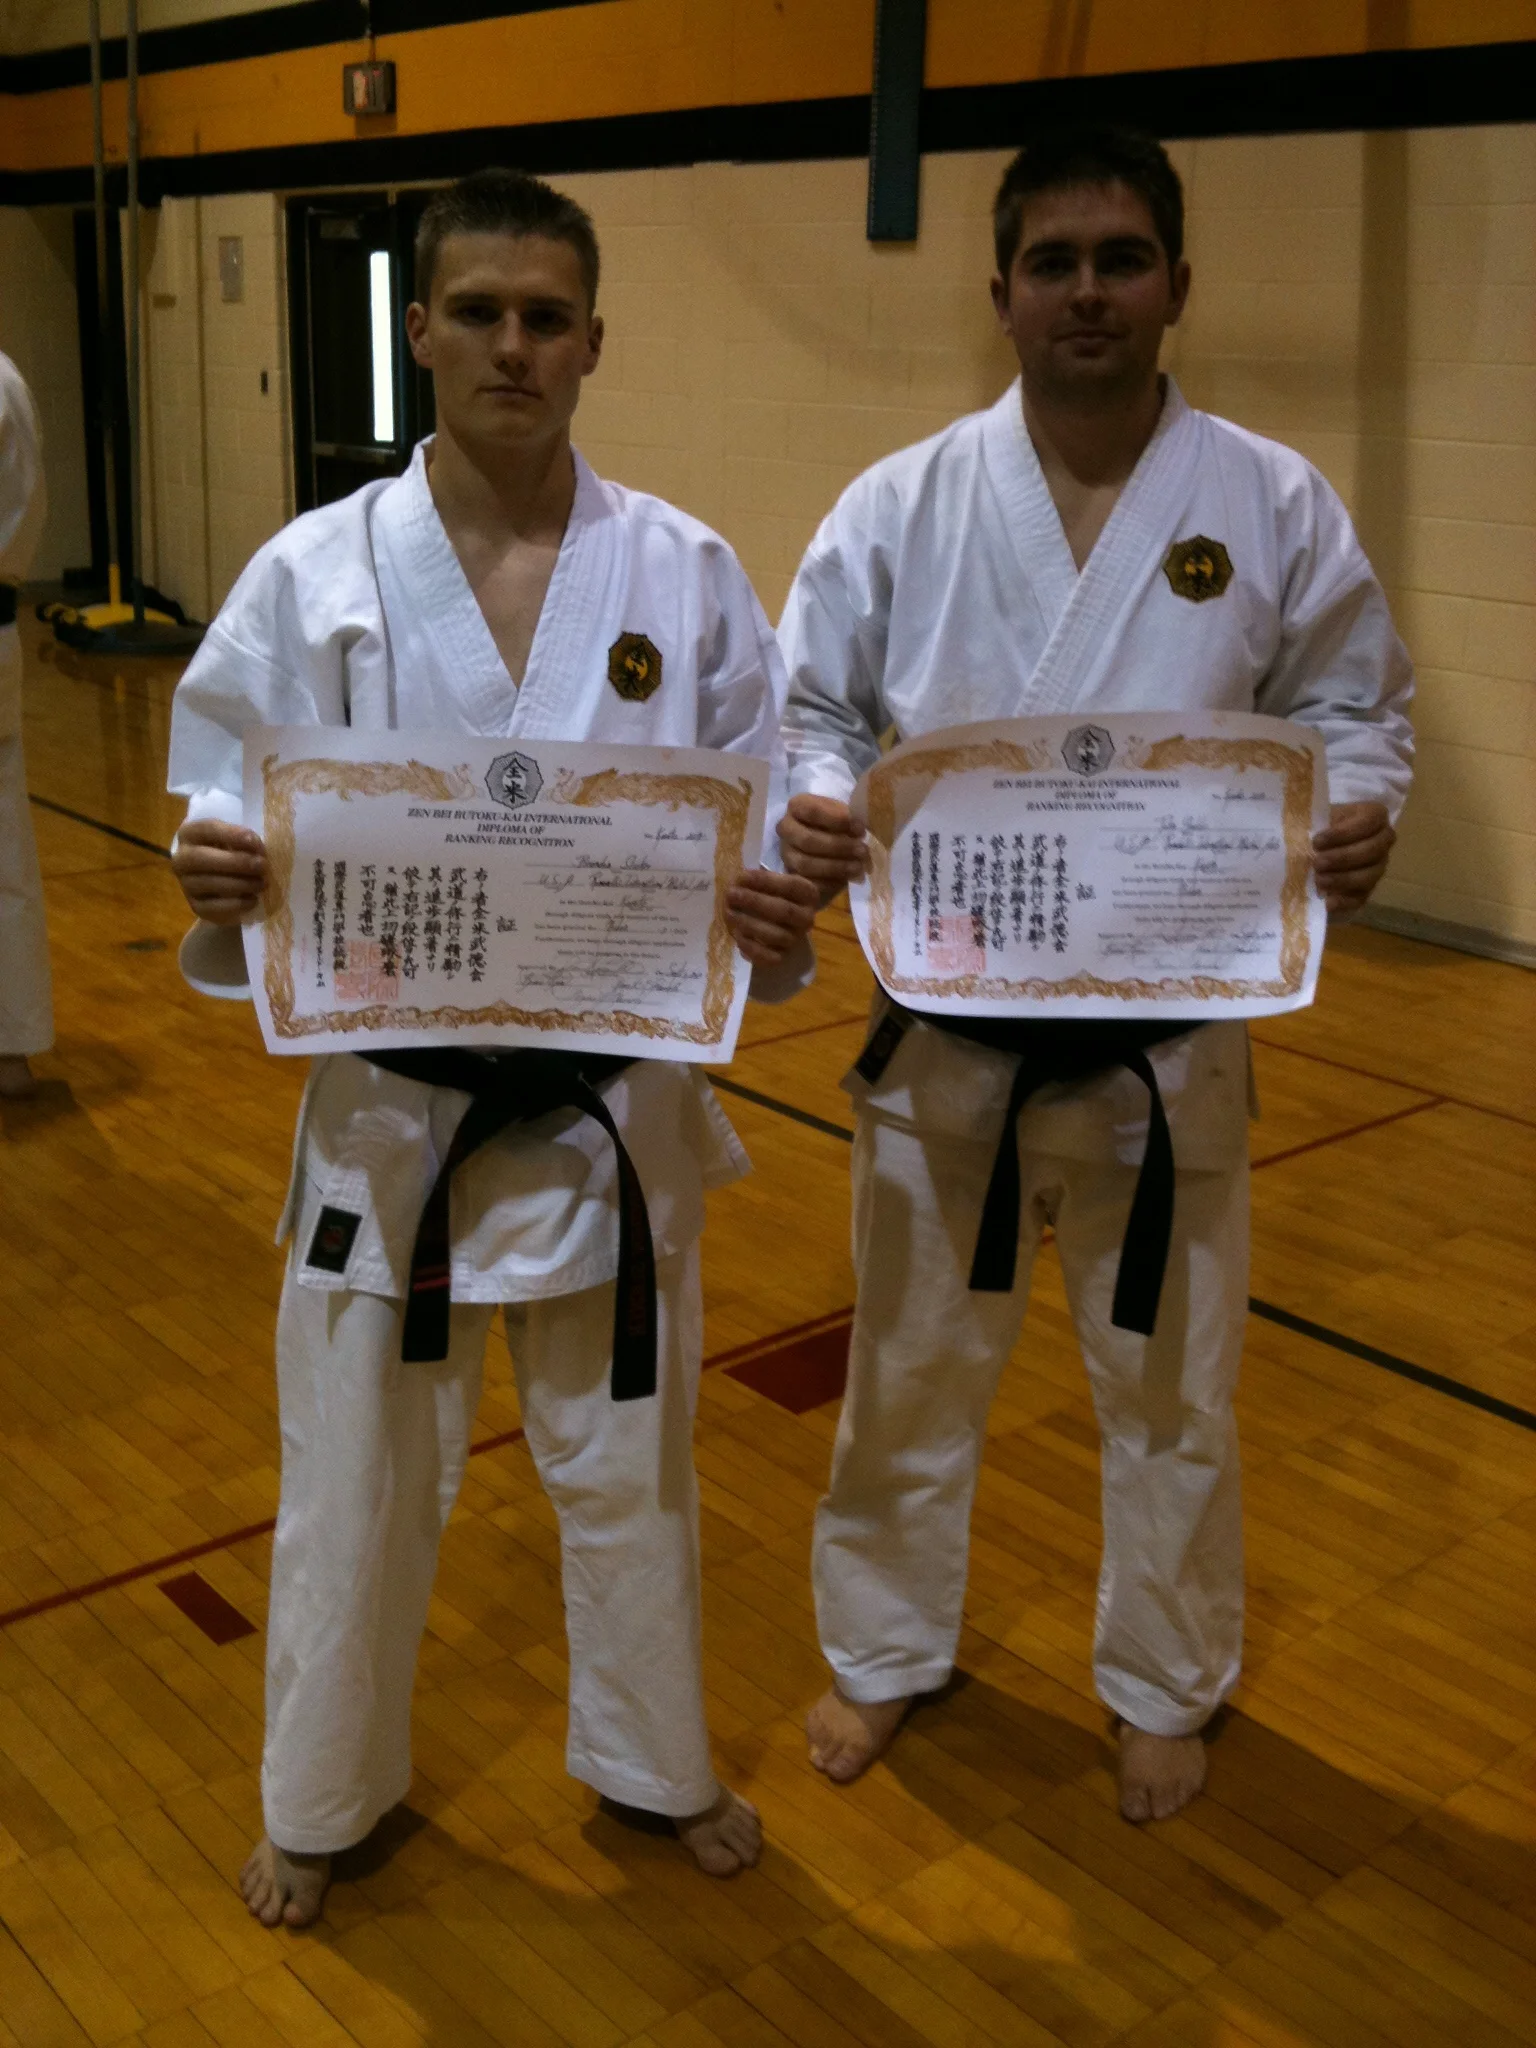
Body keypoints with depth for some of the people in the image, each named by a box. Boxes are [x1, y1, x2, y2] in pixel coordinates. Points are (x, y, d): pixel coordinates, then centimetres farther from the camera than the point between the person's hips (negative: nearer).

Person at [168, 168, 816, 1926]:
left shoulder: (684, 572, -5)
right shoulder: (315, 574, -7)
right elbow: (229, 813, -4)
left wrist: (776, 910, -21)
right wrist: (218, 876, -26)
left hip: (616, 1095, 1)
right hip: (392, 1098, 0)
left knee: (626, 1463, 19)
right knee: (360, 1481, 14)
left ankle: (656, 1759, 45)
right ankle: (322, 1798, 42)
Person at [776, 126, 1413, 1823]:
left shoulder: (1274, 505, -4)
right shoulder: (901, 506, -4)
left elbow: (1352, 710, 4)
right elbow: (809, 710, 1)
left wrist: (1358, 815, -18)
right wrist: (809, 810, -22)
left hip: (1168, 1030, 0)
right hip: (945, 1022, 1)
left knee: (1169, 1383, 16)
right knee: (913, 1366, 17)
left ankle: (1164, 1687, 41)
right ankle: (883, 1651, 42)